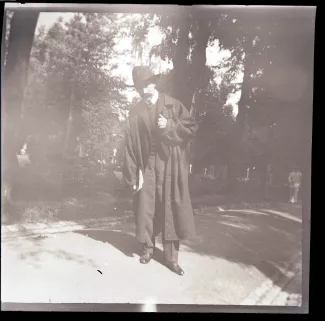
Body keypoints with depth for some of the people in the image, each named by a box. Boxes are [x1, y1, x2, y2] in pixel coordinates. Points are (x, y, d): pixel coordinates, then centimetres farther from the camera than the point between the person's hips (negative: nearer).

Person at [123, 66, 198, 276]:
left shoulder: (173, 105, 2)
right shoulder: (136, 113, 7)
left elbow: (192, 127, -1)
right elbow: (131, 144, 2)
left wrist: (170, 126, -17)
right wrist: (134, 172, -5)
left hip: (170, 164, -2)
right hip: (147, 164, 2)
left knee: (170, 208, -1)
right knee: (146, 207, 6)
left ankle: (171, 256, 9)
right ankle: (148, 248, 26)